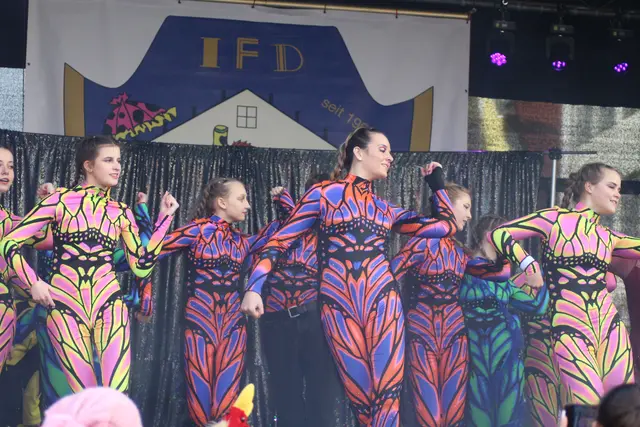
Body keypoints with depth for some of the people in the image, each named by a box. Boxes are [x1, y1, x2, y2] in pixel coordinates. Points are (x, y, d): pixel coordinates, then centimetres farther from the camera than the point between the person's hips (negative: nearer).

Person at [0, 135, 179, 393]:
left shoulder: (121, 212, 11)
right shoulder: (61, 200, 2)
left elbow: (141, 266, 6)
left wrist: (164, 218, 6)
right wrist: (33, 282, -7)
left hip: (109, 305, 2)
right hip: (65, 307, -2)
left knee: (116, 396, -12)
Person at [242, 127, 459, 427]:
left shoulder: (385, 209, 19)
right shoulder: (325, 193, 7)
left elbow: (447, 225, 21)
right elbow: (279, 241, 4)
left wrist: (437, 184, 27)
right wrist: (254, 288, -6)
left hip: (383, 300, 3)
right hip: (338, 305, -3)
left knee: (388, 392, -7)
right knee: (361, 397, -3)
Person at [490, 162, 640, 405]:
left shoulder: (608, 237, 15)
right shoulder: (556, 219, 1)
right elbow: (498, 234, -3)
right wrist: (528, 265, -10)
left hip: (610, 326, 6)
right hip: (569, 329, -5)